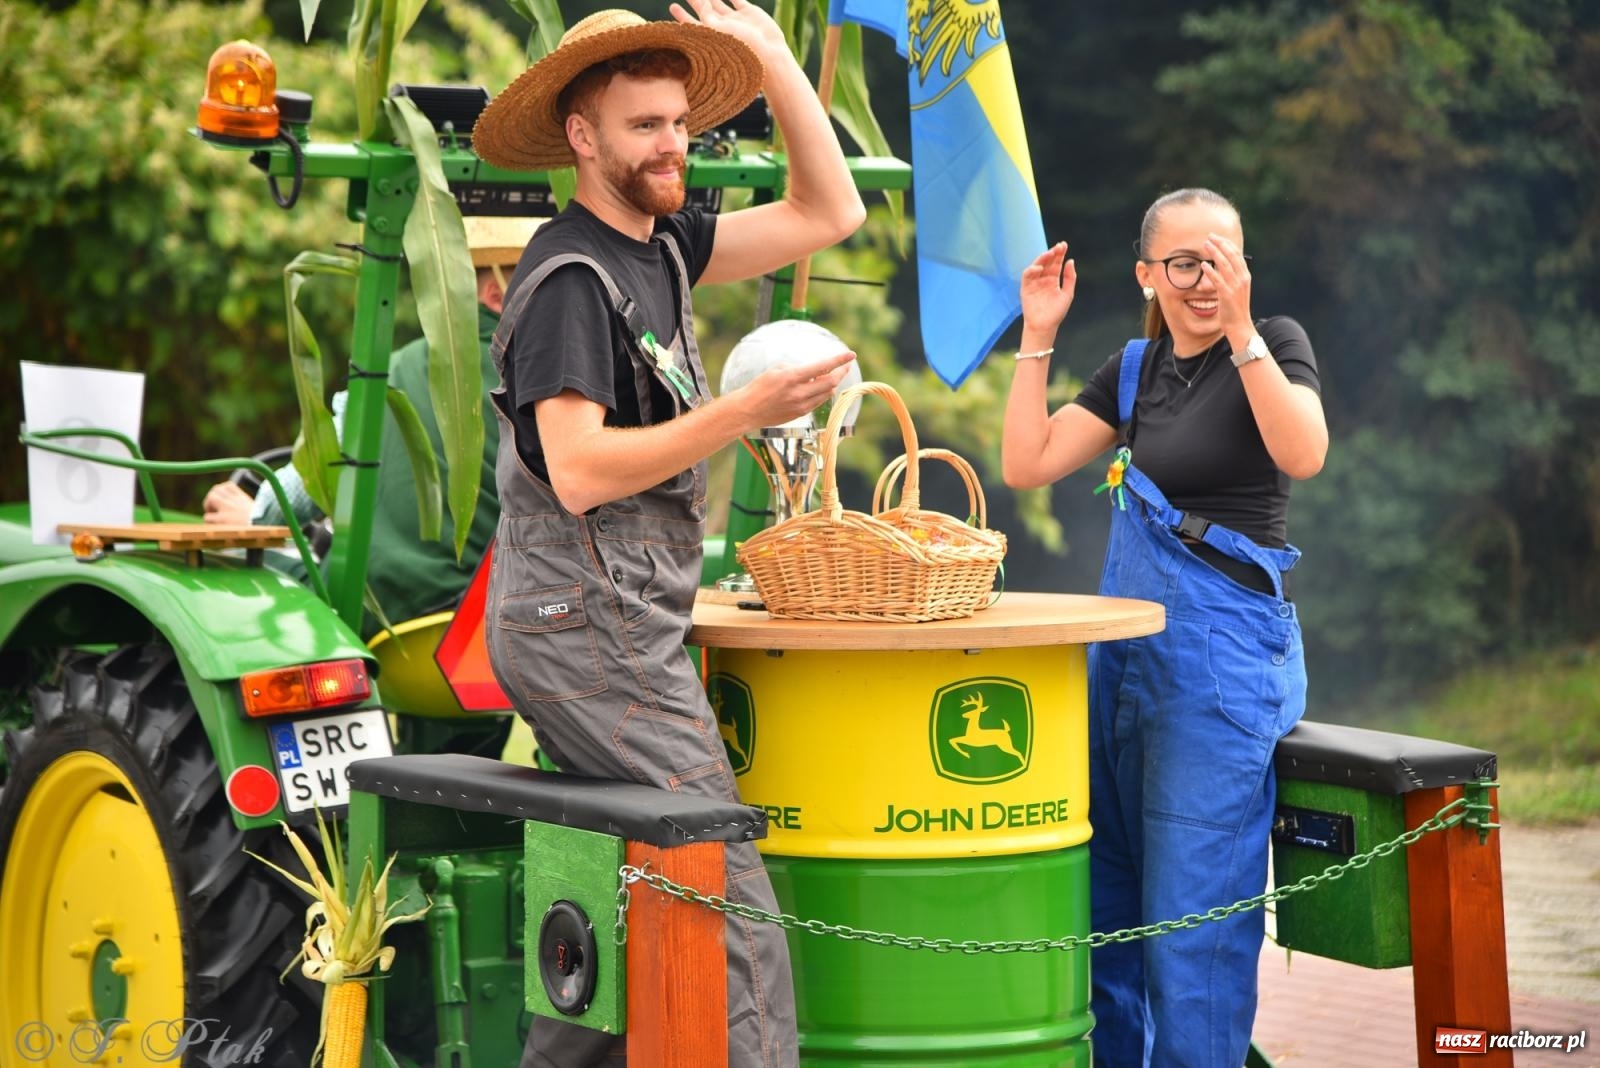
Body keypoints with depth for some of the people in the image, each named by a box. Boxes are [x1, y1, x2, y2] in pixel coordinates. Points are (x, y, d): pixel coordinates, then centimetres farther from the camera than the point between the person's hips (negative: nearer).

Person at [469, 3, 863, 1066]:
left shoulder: (659, 243, 14)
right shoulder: (570, 276, -13)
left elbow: (830, 212, 18)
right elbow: (579, 471, -22)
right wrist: (744, 411, -25)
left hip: (617, 625, 10)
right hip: (590, 628, -10)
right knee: (728, 899, -12)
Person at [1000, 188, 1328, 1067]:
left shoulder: (1275, 344, -3)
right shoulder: (1135, 369, 13)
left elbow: (1303, 454, -22)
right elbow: (1026, 464, 6)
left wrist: (1239, 332, -24)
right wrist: (1038, 335, 3)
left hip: (1225, 656, -7)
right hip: (1127, 654, 7)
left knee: (1193, 918, -7)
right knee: (1105, 906, 12)